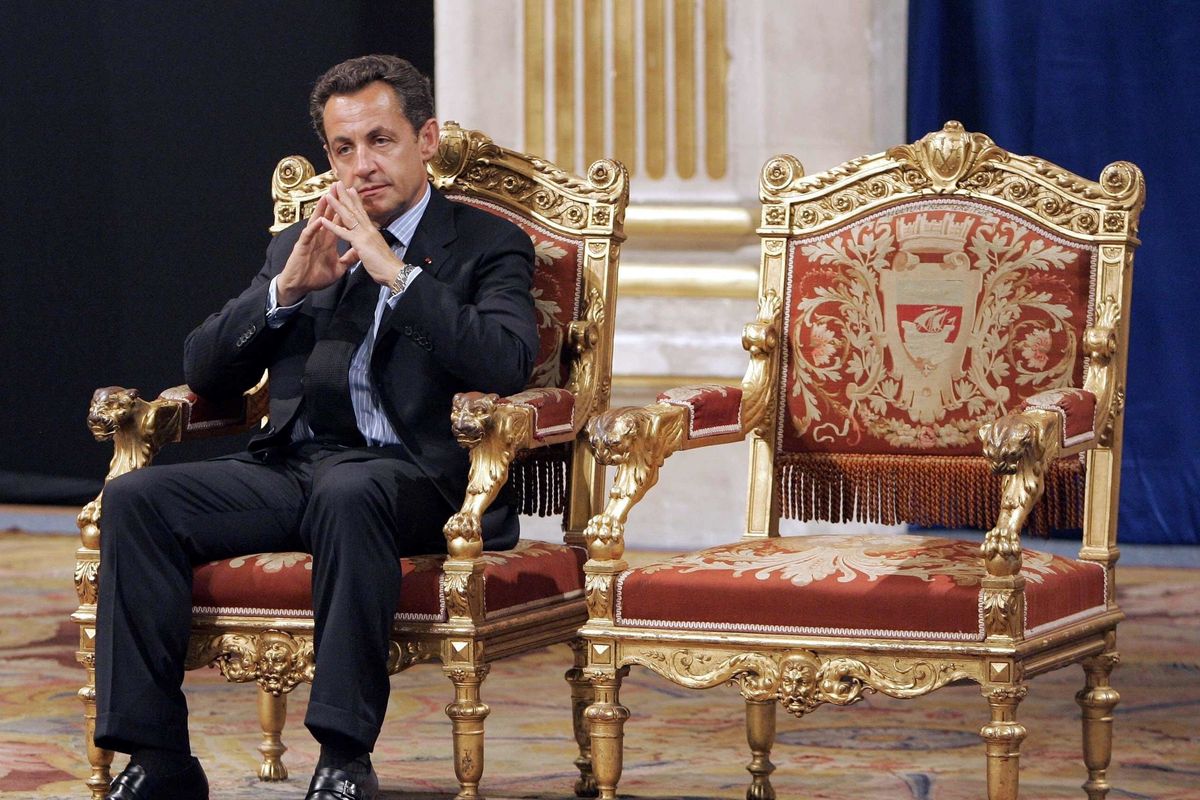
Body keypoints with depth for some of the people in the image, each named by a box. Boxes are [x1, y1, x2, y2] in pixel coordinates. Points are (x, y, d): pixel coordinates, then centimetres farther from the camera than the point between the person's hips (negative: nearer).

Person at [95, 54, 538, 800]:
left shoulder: (488, 245, 9)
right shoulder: (299, 246, 23)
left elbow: (506, 363, -11)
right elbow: (206, 370, 14)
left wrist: (396, 271, -14)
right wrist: (287, 289, -2)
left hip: (411, 477, -5)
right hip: (290, 469, 5)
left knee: (350, 495, -40)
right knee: (135, 499, -20)